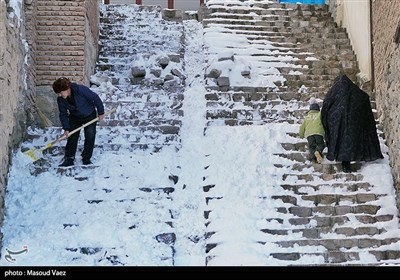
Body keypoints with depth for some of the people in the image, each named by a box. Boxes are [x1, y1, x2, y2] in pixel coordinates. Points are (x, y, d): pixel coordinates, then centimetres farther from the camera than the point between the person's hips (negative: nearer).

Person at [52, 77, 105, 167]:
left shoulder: (81, 90, -33)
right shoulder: (60, 100, -19)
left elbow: (95, 98, -23)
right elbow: (63, 114, -9)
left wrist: (101, 112, -15)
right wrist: (66, 128, -17)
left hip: (90, 116, -3)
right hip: (75, 118, 3)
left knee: (90, 137, -4)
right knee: (72, 137, -3)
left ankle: (86, 158, 9)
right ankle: (69, 159, 5)